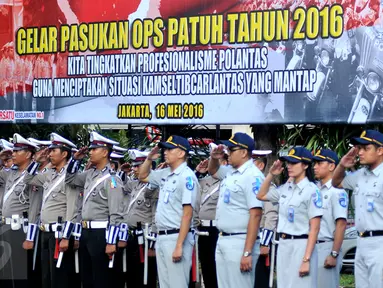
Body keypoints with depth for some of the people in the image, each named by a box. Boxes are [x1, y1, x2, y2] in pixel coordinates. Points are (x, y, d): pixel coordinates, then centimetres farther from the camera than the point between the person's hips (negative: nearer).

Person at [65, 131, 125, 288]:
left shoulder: (111, 179, -14)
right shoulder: (90, 174, 9)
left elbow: (115, 214, -18)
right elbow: (70, 179, 27)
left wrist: (111, 242, -21)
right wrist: (76, 159, 10)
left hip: (101, 234, -9)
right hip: (86, 232, 9)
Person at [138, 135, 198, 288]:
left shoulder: (187, 177, -14)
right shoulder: (165, 174, 12)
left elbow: (187, 213, -19)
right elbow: (142, 176, 32)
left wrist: (179, 245, -23)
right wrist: (149, 158, 12)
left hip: (176, 237, -9)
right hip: (161, 237, 9)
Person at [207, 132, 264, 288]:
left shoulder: (252, 175, -15)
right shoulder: (230, 172, 11)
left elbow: (255, 215, -21)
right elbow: (213, 171, 35)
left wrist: (247, 252, -25)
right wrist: (214, 158, 11)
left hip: (240, 242, -9)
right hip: (222, 240, 9)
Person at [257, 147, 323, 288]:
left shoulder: (311, 190, -11)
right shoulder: (286, 188, 10)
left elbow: (314, 228, -14)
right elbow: (261, 196, 26)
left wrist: (306, 259, -19)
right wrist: (271, 174, 10)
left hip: (301, 246, -7)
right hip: (283, 245, 7)